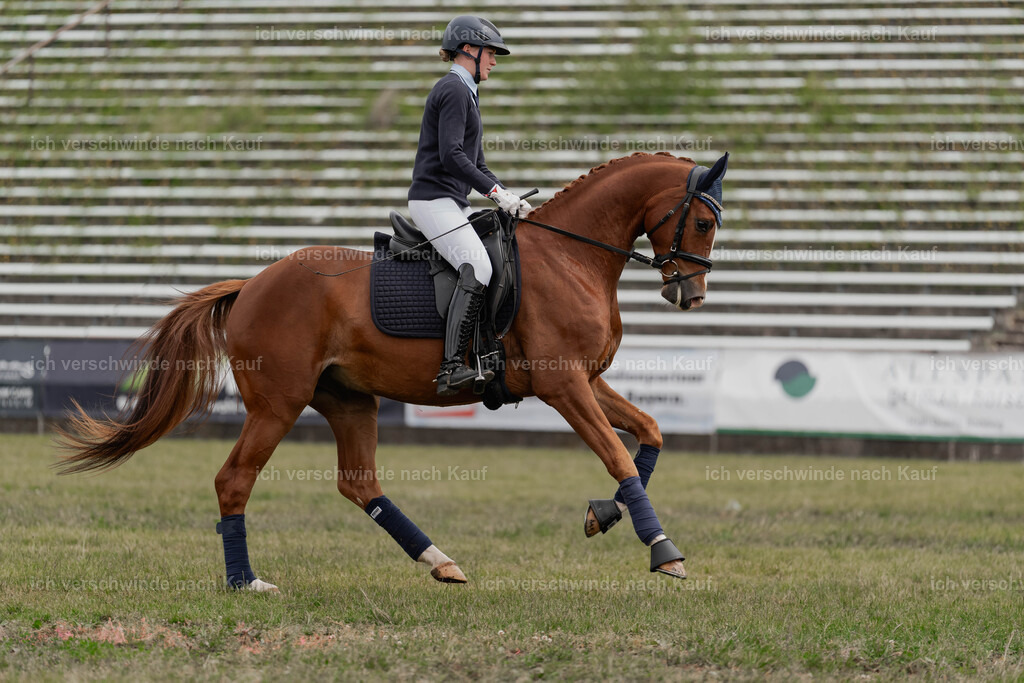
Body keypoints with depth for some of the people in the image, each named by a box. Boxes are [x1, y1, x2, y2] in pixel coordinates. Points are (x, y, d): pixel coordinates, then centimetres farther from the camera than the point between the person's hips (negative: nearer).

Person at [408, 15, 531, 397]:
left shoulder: (465, 92, 22)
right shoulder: (453, 90, -10)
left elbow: (475, 163, 24)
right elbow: (452, 156, -20)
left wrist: (510, 199, 12)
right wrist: (496, 192, -20)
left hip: (454, 204, 11)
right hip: (434, 199, -11)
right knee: (477, 268, -25)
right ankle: (452, 367, -35)